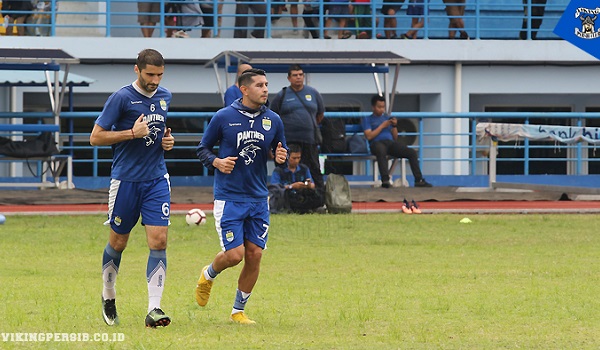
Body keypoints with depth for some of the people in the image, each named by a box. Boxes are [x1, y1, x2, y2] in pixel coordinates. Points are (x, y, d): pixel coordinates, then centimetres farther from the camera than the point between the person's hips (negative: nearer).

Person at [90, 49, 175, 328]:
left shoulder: (165, 97, 9)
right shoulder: (121, 98, -9)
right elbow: (96, 137, -9)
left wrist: (168, 139, 6)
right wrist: (132, 133, -18)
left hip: (157, 179, 4)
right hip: (126, 179, -4)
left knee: (158, 241, -10)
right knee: (118, 242, 9)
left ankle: (154, 309, -14)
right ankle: (108, 297, 33)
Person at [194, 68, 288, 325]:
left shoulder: (273, 120, 5)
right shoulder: (223, 117, -5)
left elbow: (281, 153, 15)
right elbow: (202, 149, 4)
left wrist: (281, 157, -9)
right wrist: (217, 162, -16)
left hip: (259, 198, 4)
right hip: (229, 197, -4)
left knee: (254, 254, -1)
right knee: (234, 254, -11)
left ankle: (238, 311, 15)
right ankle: (208, 275, 24)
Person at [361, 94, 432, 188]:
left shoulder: (387, 117, 28)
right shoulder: (367, 119, 15)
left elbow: (395, 138, 23)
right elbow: (369, 136, -3)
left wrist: (394, 126, 4)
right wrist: (382, 126, -3)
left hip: (391, 142, 5)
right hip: (377, 143, -5)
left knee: (412, 152, -17)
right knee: (381, 151, -43)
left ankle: (419, 180, -16)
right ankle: (385, 180, -52)